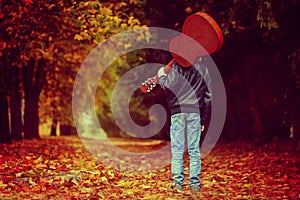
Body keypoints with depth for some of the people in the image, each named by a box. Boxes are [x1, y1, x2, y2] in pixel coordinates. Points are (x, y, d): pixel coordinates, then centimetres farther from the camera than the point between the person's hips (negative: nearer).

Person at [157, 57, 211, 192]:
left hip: (178, 111, -2)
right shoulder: (203, 68, 11)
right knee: (194, 150, 5)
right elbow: (207, 95, 11)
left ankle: (178, 182, 0)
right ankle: (194, 183, 4)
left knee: (177, 149, 2)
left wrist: (161, 77, 12)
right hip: (195, 112, 2)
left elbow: (168, 86, -11)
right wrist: (204, 119, 16)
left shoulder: (177, 66, 0)